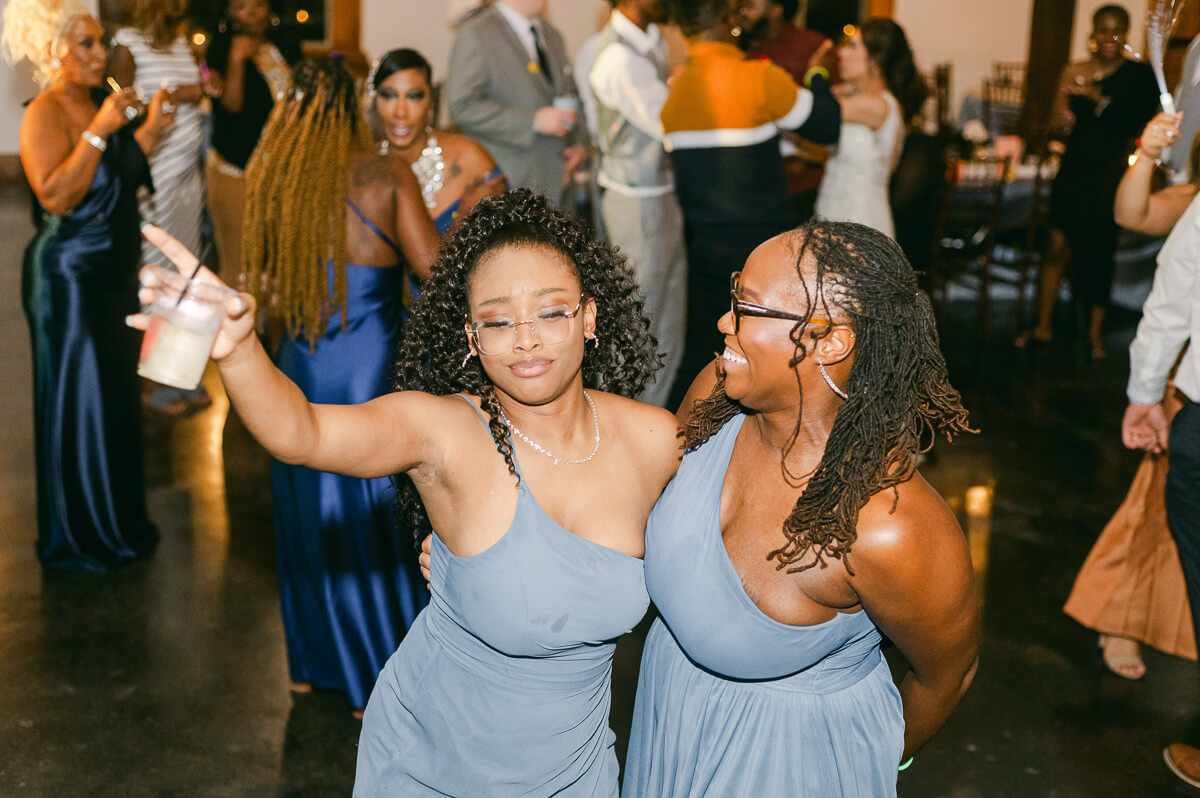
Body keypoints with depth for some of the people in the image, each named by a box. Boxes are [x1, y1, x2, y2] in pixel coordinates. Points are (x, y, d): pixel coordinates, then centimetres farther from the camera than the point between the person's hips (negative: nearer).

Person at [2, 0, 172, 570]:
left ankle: (118, 521, 33)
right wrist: (99, 131, -26)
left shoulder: (101, 102, 8)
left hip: (113, 272, 8)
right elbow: (56, 196, -27)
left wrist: (148, 130, 1)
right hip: (67, 277, -8)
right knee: (77, 401, 2)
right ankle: (77, 539, 18)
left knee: (117, 392, 16)